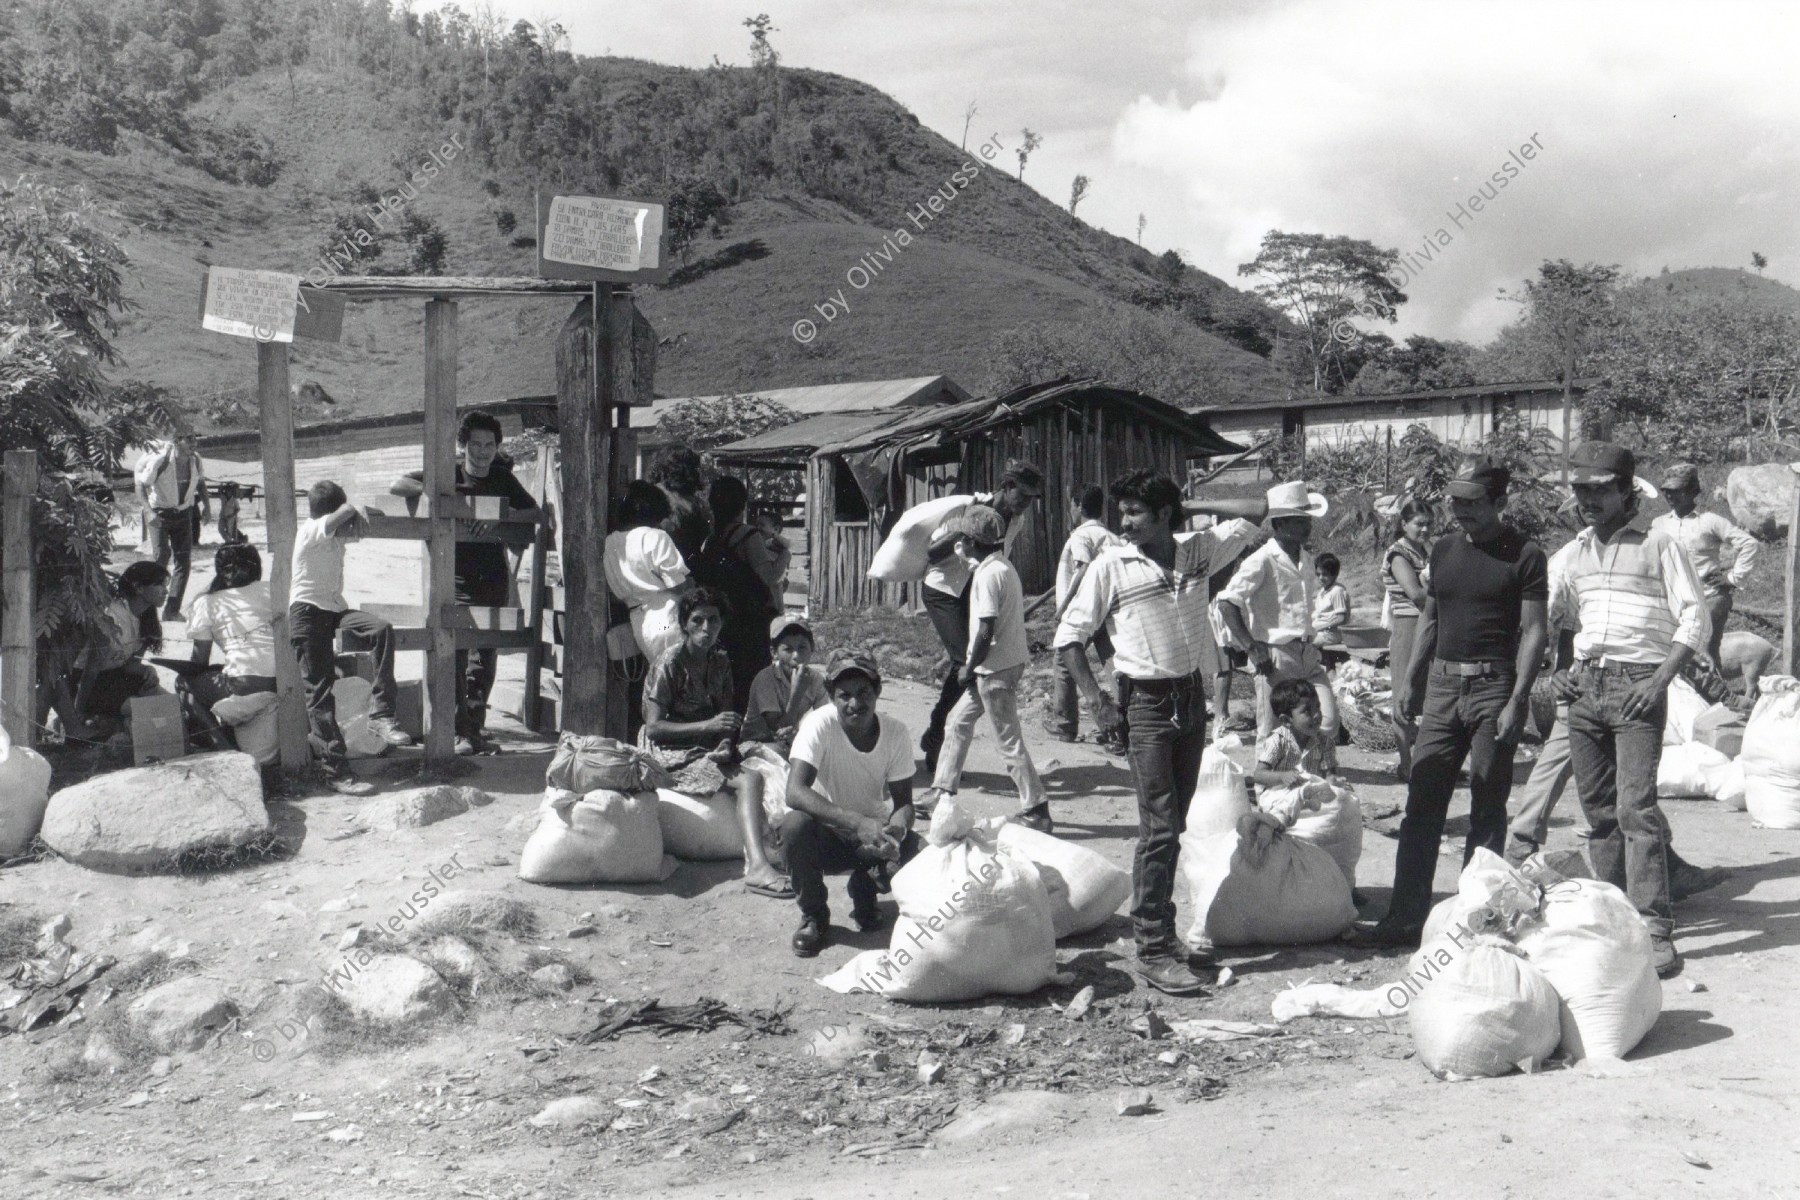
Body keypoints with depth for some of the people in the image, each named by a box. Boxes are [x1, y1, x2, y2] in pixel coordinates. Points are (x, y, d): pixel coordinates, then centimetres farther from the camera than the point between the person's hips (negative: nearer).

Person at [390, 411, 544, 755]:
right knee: (455, 651, -12)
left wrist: (505, 516, -13)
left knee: (486, 652, 6)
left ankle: (475, 727, 16)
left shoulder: (503, 478, 9)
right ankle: (460, 731, -11)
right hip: (456, 575, -3)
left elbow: (539, 515, 5)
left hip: (494, 575, 3)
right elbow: (397, 485, -6)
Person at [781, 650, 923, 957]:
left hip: (872, 832, 2)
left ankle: (864, 895, 8)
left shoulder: (896, 732, -12)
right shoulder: (819, 724, -23)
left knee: (910, 847, -28)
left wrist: (895, 830, -34)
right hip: (825, 834, -2)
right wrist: (857, 822, -47)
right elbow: (795, 792, -35)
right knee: (795, 825, -34)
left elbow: (903, 802, -9)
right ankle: (813, 915, -7)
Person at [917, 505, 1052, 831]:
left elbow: (986, 630, -21)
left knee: (1009, 741, -4)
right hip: (1007, 661, 10)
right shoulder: (1003, 566, 10)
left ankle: (1035, 810, 1)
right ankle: (941, 792, 26)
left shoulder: (987, 574, -19)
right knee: (957, 722, 18)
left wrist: (969, 667, -11)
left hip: (996, 668, -10)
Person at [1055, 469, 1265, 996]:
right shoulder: (1112, 565, -4)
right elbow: (1069, 636, -3)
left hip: (1192, 695, 5)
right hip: (1146, 701, -5)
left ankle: (1159, 925, 23)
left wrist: (1194, 504, 7)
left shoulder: (1198, 550, 6)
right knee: (1159, 827, -10)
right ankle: (1153, 951, -7)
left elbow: (1255, 512, 15)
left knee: (1173, 823, 11)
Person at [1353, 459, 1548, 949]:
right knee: (1422, 804, 2)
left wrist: (1517, 699, -14)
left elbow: (1534, 631, -6)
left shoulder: (1524, 555, -4)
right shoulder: (1444, 549, 13)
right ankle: (1404, 918, 5)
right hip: (1442, 684, 5)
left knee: (1487, 809, 3)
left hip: (1493, 686, -5)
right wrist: (1413, 682, 15)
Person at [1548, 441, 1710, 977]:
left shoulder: (1657, 545, 2)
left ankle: (1655, 928, -13)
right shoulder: (1571, 555, 16)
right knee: (1598, 809, 6)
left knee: (1635, 807, -14)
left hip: (1637, 685, -5)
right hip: (1584, 686, 5)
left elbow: (1695, 620, -2)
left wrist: (1660, 681, -12)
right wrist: (1560, 670, 7)